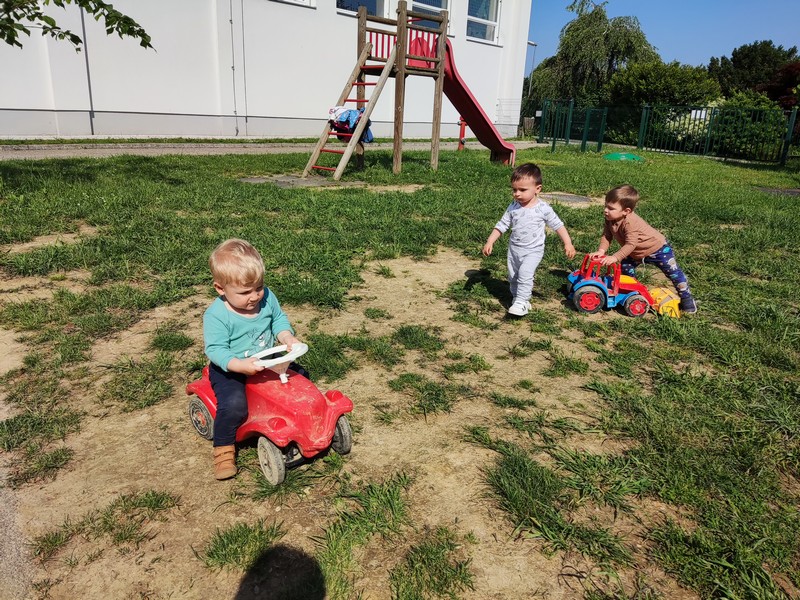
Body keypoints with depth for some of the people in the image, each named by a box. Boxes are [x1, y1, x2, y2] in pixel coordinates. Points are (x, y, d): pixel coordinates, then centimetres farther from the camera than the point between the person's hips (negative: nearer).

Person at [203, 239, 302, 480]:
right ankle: (223, 448, -2)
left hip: (265, 362, 6)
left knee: (300, 376, 0)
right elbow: (216, 350, -23)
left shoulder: (267, 298, -7)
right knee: (234, 404, -29)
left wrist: (287, 337, -13)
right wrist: (240, 365, -40)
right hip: (229, 370, -5)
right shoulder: (216, 315, -22)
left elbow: (279, 319, 8)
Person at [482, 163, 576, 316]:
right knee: (513, 277, 12)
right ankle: (518, 298, 30)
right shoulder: (513, 207, -3)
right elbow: (501, 225, 3)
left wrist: (568, 243, -10)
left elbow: (558, 225, -6)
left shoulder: (543, 208, -13)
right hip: (514, 249, 5)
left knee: (525, 273, -23)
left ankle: (521, 303, -18)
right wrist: (489, 242, -3)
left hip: (533, 250, -5)